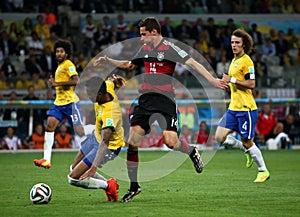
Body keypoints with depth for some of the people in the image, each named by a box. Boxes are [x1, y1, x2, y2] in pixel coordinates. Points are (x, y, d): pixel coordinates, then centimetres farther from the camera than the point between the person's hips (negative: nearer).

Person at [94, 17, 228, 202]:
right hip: (145, 99, 6)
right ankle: (134, 186, 5)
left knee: (170, 141, -17)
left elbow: (193, 63, -13)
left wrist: (212, 80, -23)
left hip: (165, 100, -6)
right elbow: (129, 65, 32)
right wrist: (108, 61, 23)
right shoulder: (145, 49, 14)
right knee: (132, 141, -5)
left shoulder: (169, 48, -7)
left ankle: (192, 152, 20)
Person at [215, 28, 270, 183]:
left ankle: (263, 171, 15)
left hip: (246, 108, -9)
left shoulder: (246, 61, -12)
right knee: (220, 137, -1)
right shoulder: (234, 61, 16)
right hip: (233, 108, 9)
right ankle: (248, 151, 19)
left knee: (247, 143, -2)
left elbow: (251, 84, -19)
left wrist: (232, 80, -19)